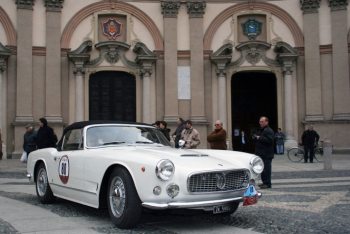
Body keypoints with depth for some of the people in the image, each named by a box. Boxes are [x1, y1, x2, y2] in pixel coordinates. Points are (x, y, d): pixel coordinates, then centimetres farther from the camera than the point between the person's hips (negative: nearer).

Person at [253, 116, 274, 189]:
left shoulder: (269, 131, -11)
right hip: (261, 153, 10)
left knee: (266, 169, -8)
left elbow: (269, 140, -24)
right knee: (262, 168, 13)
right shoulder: (260, 130, 21)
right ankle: (264, 182, 22)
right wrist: (255, 137, 8)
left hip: (267, 155, -10)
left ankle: (267, 184, -5)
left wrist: (260, 138, -21)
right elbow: (256, 138, 31)